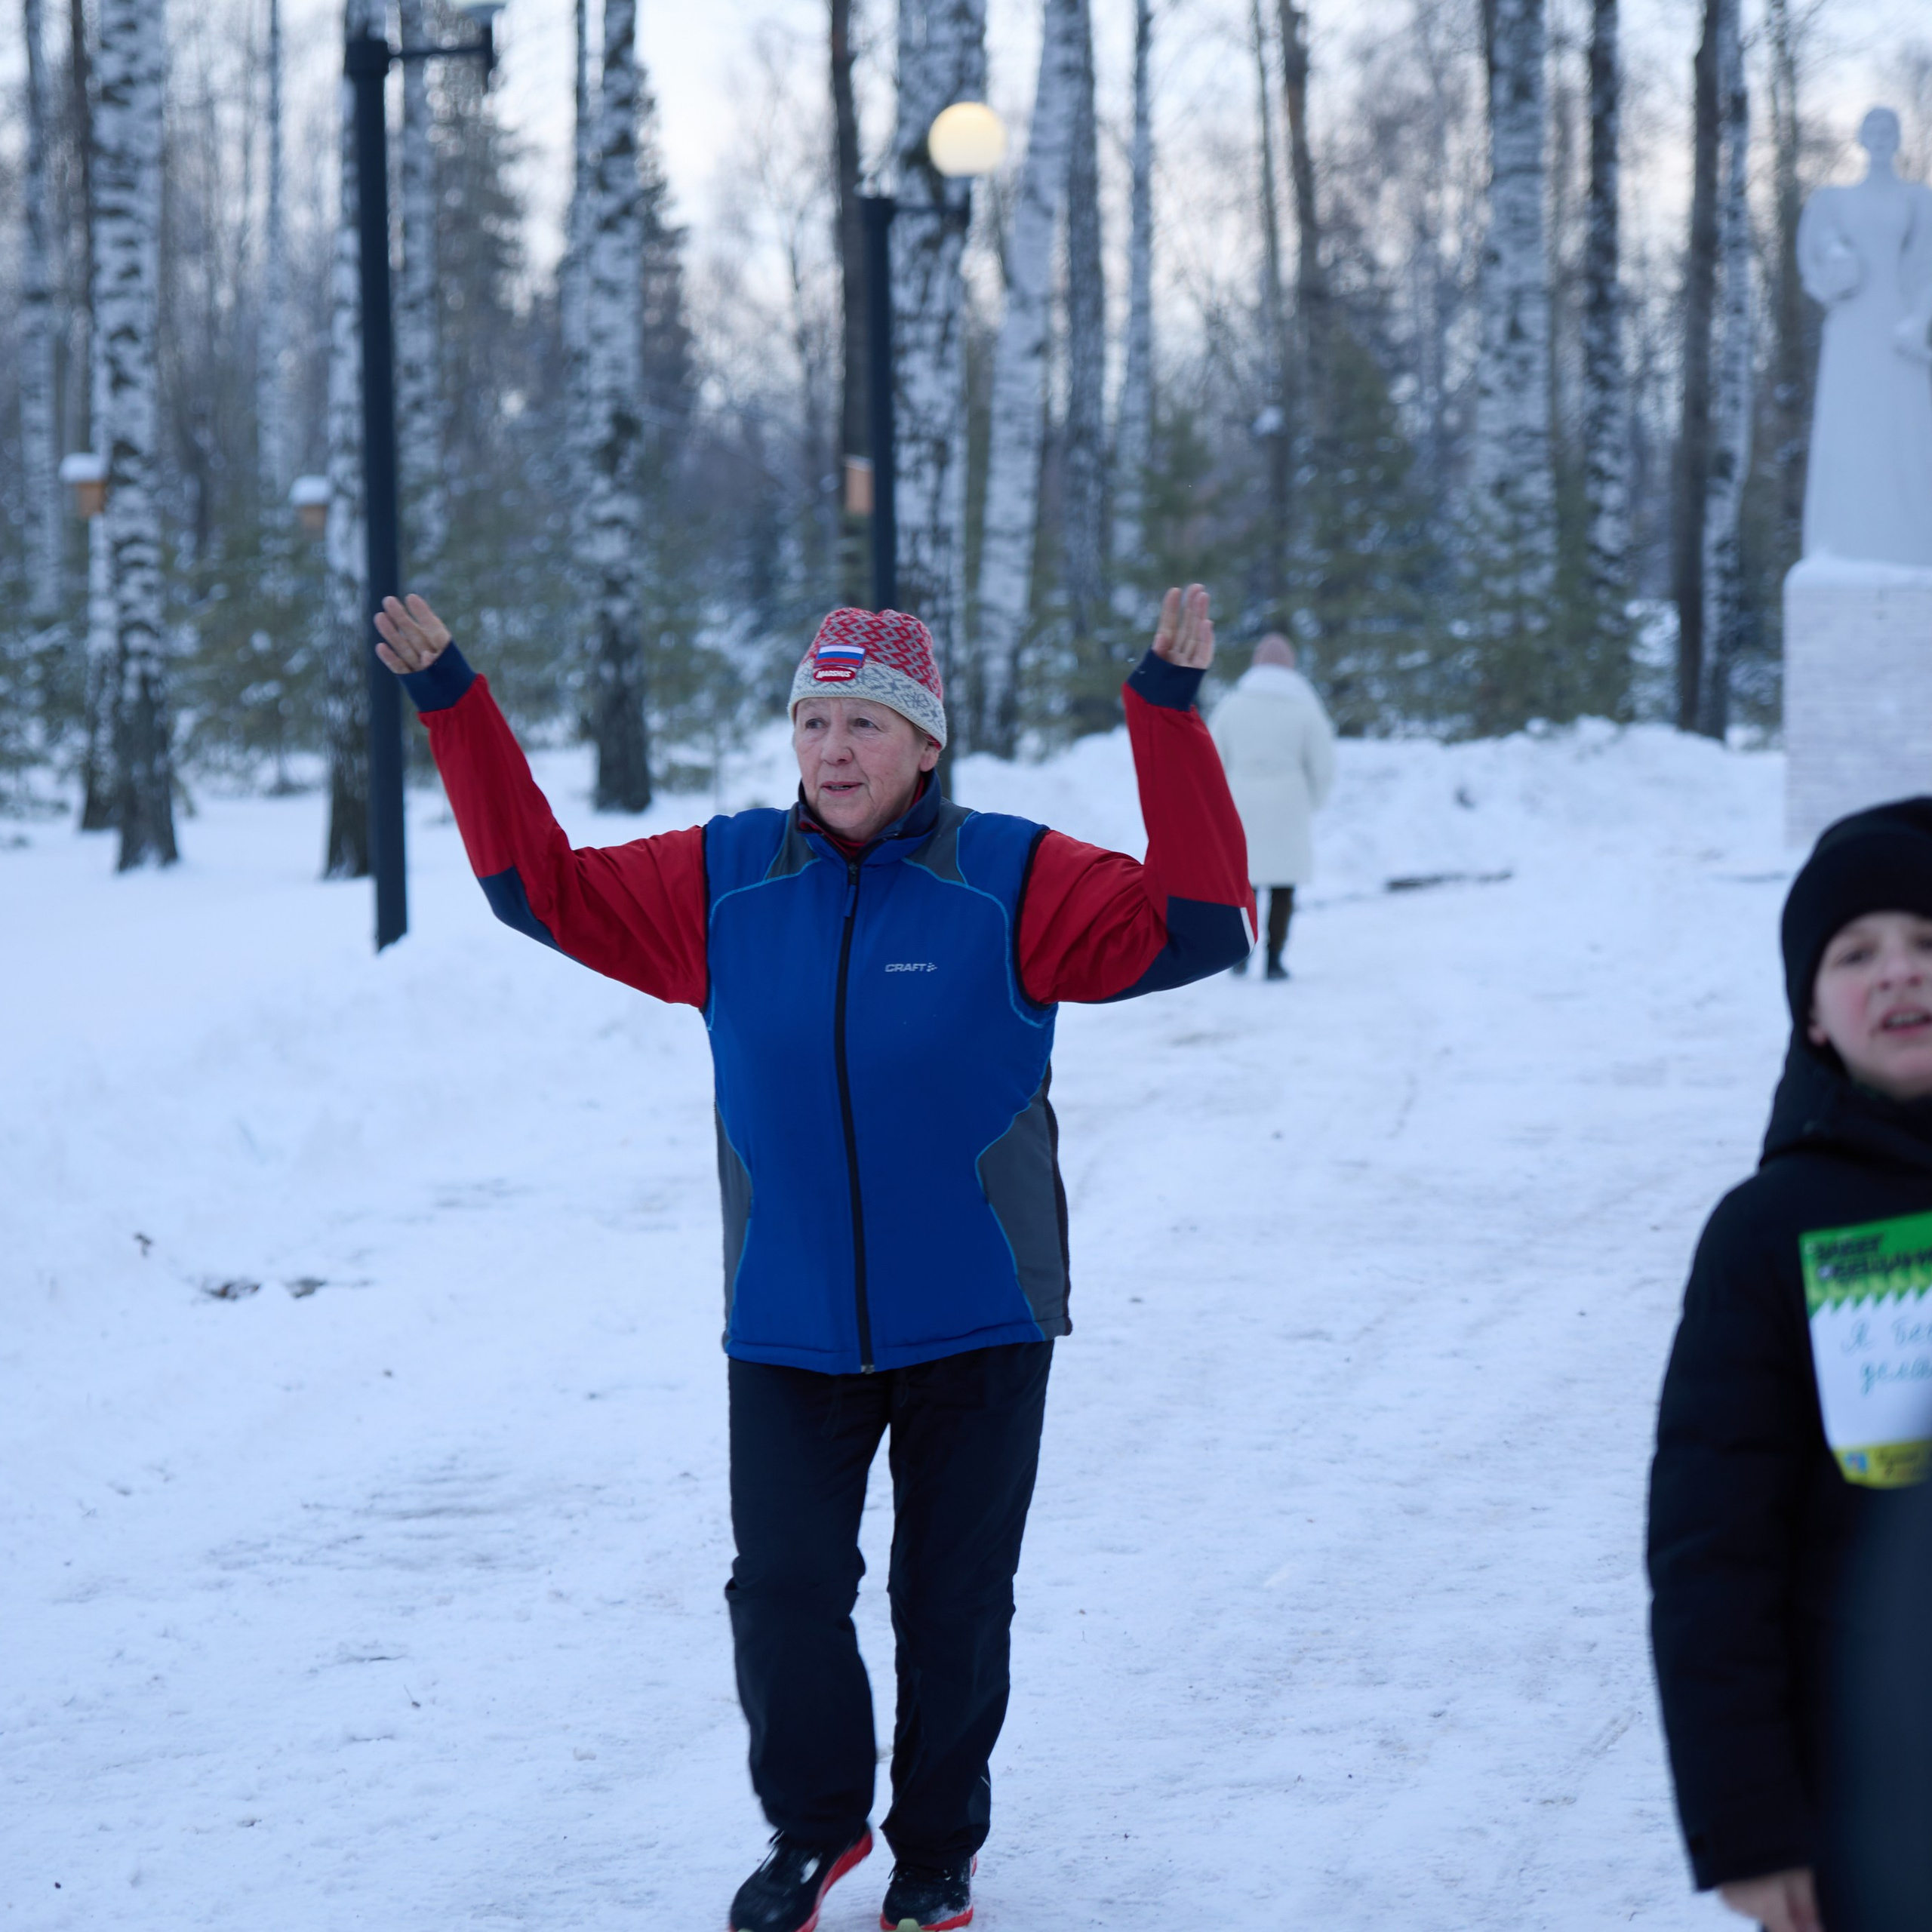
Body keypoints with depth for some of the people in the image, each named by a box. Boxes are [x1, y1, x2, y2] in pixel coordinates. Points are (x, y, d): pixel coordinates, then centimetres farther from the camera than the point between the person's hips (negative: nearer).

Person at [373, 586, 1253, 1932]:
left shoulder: (1011, 883, -8)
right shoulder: (725, 884, 0)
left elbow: (1194, 924, -15)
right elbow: (544, 884, 8)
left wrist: (1170, 715, -22)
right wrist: (454, 706, 3)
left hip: (976, 1323, -2)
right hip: (788, 1329, 2)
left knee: (954, 1604, 8)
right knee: (784, 1590, 1)